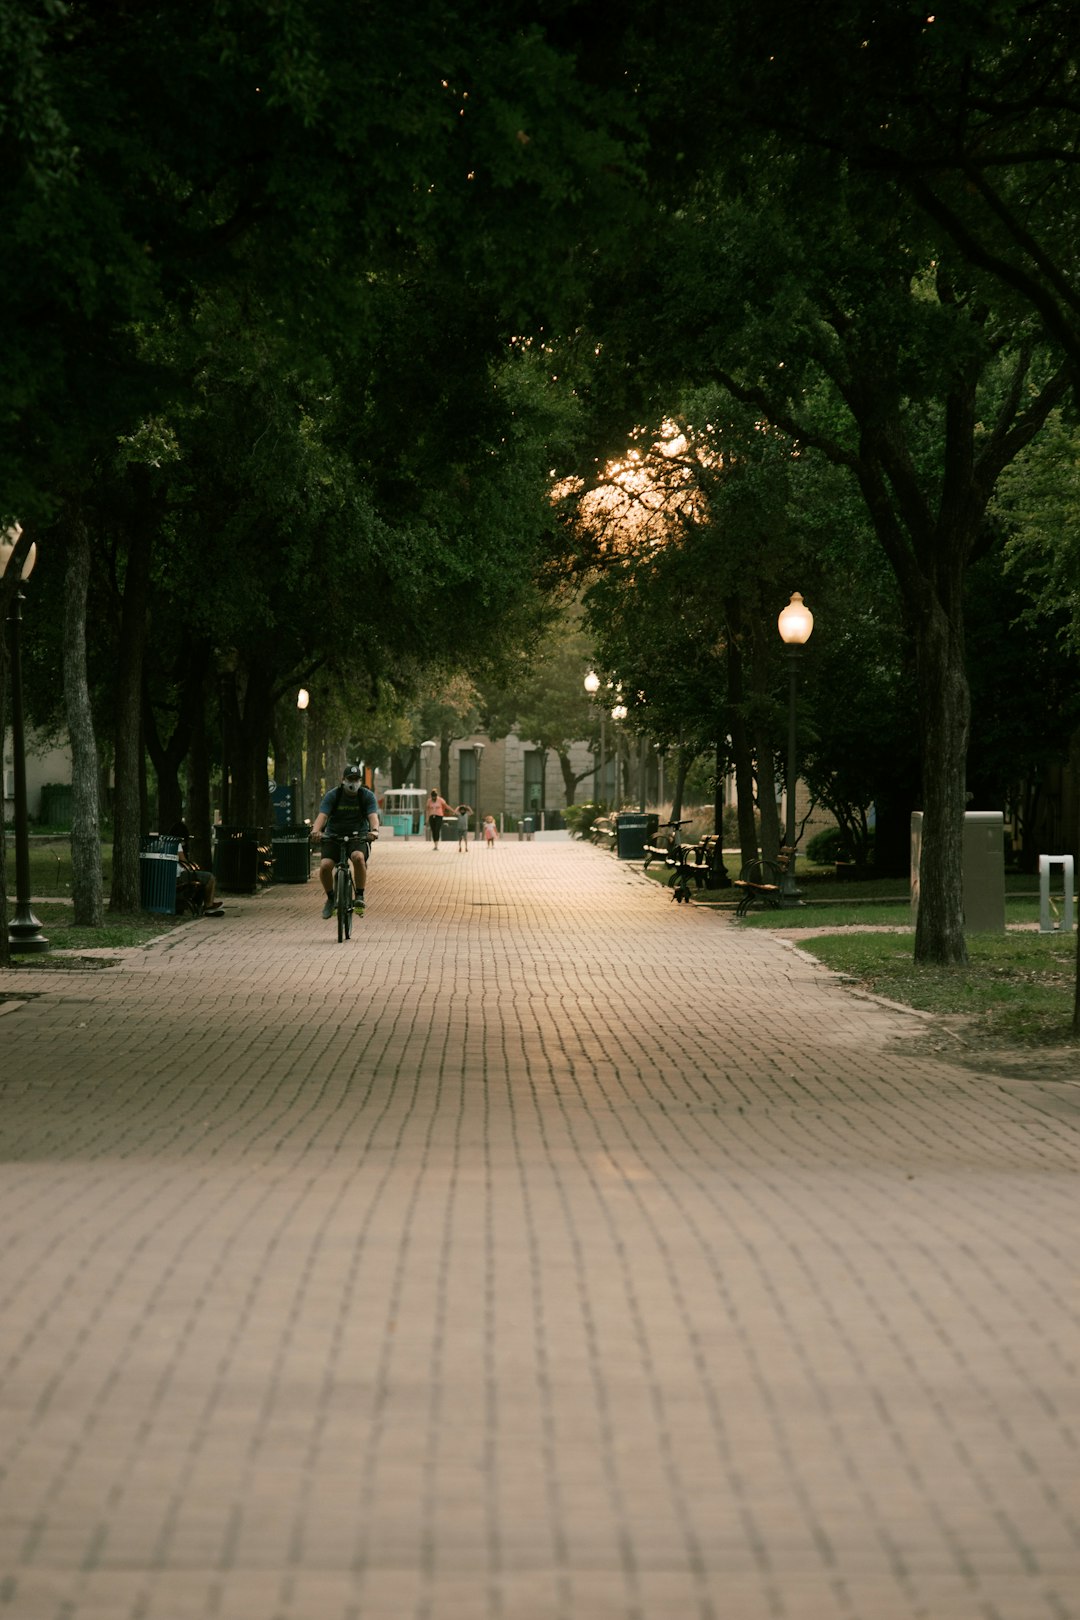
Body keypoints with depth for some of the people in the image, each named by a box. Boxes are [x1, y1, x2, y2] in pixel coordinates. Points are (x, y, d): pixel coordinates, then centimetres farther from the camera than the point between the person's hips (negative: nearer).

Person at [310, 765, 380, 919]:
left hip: (358, 837, -1)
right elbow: (322, 815, -18)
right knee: (325, 865, -23)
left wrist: (374, 830, -41)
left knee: (358, 857, -34)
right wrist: (316, 830, -40)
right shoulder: (332, 796, -5)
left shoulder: (367, 796, -3)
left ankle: (360, 896, -18)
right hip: (333, 837, 1)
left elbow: (373, 816, -17)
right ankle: (331, 899, 3)